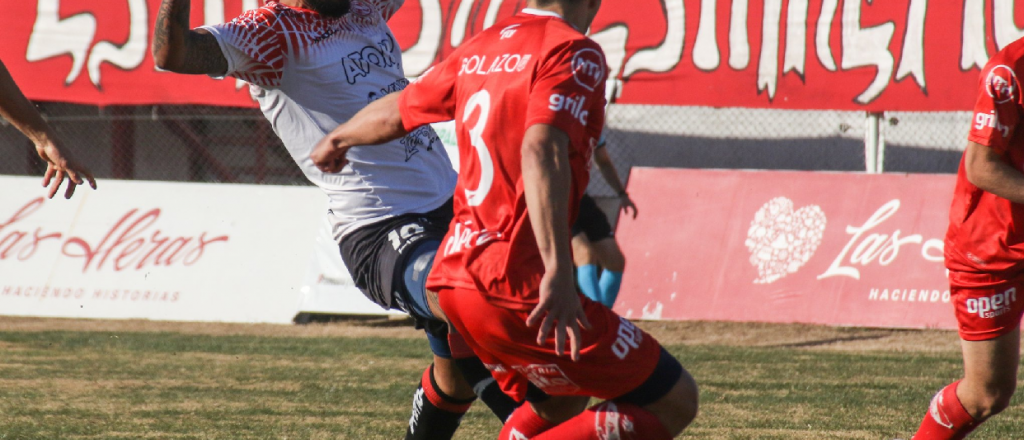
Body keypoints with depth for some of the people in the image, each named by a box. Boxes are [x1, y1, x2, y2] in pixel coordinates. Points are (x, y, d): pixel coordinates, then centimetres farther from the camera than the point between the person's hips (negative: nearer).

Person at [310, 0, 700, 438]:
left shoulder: (479, 49, 15)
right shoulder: (575, 52, -8)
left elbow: (395, 111, 30)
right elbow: (542, 149, -24)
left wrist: (336, 140, 52)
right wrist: (558, 271, -32)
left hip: (452, 274, 9)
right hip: (516, 283, -9)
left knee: (559, 403, 30)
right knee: (674, 401, -5)